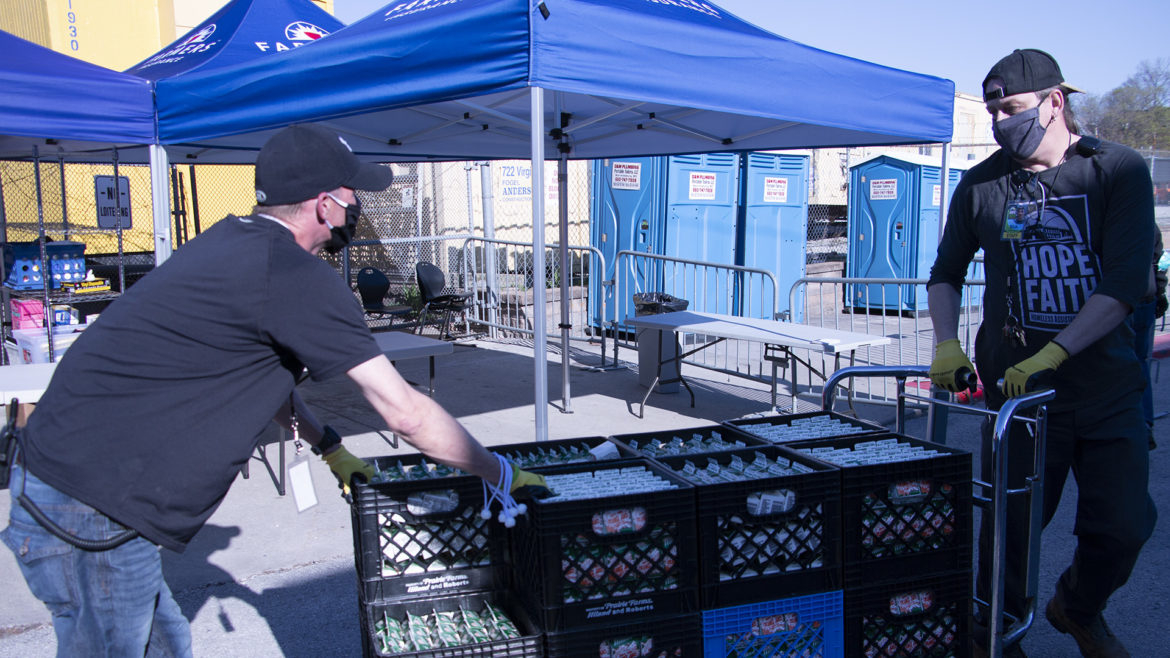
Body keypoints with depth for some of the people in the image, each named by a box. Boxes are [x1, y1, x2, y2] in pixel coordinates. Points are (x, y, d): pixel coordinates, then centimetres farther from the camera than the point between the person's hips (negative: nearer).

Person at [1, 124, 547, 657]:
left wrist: (330, 448, 25)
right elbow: (405, 413, -16)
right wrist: (500, 475, -4)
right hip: (91, 515, -9)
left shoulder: (230, 242, 11)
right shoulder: (296, 275, -18)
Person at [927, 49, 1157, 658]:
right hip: (1018, 383, 0)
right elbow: (946, 271, 14)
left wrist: (1050, 354, -20)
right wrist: (946, 343, -2)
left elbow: (1127, 282, -12)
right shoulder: (981, 185, 2)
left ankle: (1077, 609, 37)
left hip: (1108, 384, 0)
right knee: (1013, 519, 2)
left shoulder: (1119, 170, -3)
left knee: (1124, 524, 6)